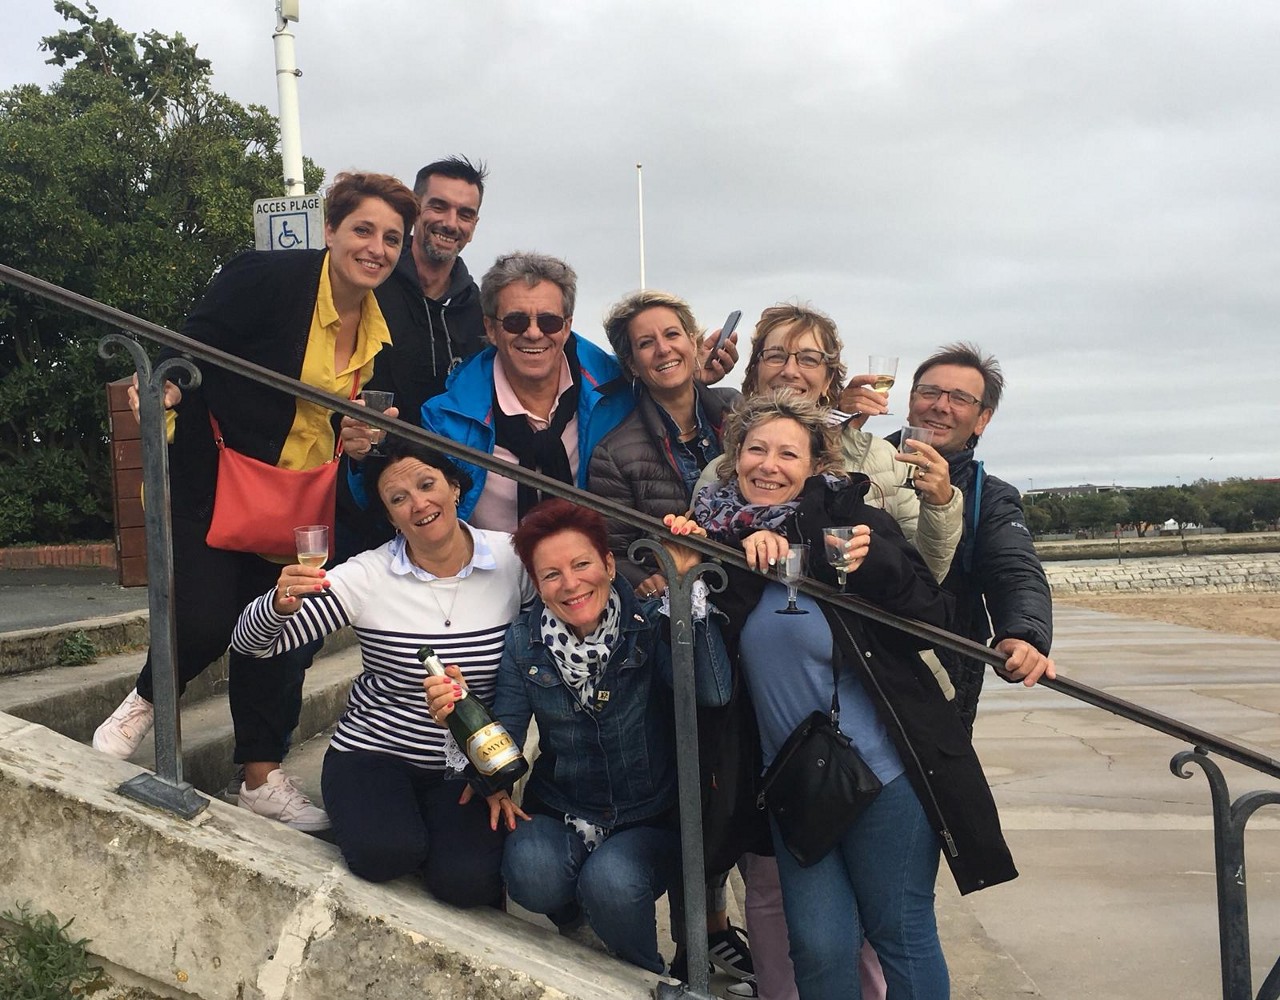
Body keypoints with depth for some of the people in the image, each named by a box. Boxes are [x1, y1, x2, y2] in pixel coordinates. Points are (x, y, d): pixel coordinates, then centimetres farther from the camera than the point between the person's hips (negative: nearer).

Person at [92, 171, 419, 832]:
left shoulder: (383, 325, 1)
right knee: (206, 618, -12)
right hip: (215, 482, -5)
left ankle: (262, 777, 20)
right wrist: (168, 389, -35)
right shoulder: (267, 278, -17)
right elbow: (197, 343, -16)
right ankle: (147, 700, 23)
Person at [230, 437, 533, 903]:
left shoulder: (511, 559, -8)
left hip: (470, 766, 1)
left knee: (465, 879, -24)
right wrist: (283, 602, -32)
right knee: (384, 852, -30)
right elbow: (251, 642, -10)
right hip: (373, 754, -1)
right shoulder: (367, 577, -11)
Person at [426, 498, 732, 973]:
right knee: (531, 875, -28)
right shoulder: (524, 641, -3)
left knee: (611, 883, -30)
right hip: (558, 814, 2)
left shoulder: (650, 622, -12)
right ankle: (578, 914, 10)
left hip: (648, 821, -2)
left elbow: (714, 693, -30)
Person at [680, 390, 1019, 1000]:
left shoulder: (847, 518, -6)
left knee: (903, 937, 7)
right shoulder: (717, 530, 5)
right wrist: (747, 560, -16)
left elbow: (934, 619, -10)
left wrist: (874, 563, -26)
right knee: (820, 945, 4)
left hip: (882, 767, -3)